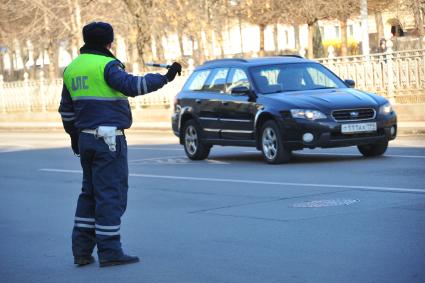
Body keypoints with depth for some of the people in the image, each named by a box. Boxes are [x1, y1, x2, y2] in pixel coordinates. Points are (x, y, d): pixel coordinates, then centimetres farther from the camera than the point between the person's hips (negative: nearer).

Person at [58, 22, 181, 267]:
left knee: (90, 193, 15)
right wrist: (165, 78, -26)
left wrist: (74, 135, 31)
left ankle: (82, 249, 13)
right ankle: (109, 251, -3)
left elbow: (66, 109, 21)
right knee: (111, 194, -4)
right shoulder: (106, 65, -11)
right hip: (108, 139, -8)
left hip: (85, 139, 8)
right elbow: (132, 86, -28)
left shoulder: (72, 68, 14)